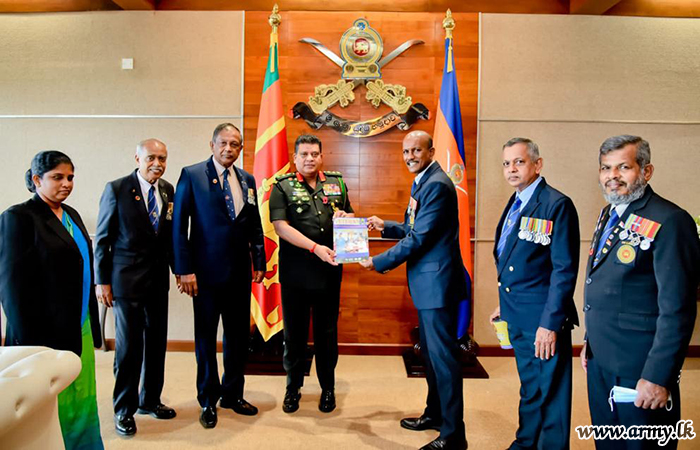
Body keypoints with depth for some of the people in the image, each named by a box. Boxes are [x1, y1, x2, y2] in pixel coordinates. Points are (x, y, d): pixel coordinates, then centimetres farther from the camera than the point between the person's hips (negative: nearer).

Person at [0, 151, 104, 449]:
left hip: (80, 330, 7)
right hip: (46, 334, -6)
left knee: (82, 400, 12)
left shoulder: (71, 215, 12)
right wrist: (27, 341, -14)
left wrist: (91, 325, 14)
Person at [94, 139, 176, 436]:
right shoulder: (116, 189, -7)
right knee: (128, 346, 4)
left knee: (157, 343, 13)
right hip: (127, 279, -5)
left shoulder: (167, 191, 5)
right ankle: (123, 410, 22)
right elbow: (103, 238, -6)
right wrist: (102, 281, -7)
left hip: (158, 278, 5)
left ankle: (149, 400, 31)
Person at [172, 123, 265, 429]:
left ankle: (232, 394, 29)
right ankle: (208, 400, 24)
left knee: (238, 334, 12)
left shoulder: (247, 180, 9)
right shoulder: (192, 175, -4)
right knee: (206, 336, 8)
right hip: (207, 271, -4)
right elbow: (179, 225, -7)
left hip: (240, 272, 5)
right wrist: (184, 269, -11)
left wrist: (259, 262, 8)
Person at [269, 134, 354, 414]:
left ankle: (328, 388, 28)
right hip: (295, 273, -2)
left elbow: (352, 217, 18)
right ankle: (293, 387, 27)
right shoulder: (282, 187, 0)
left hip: (329, 271, 2)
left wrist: (344, 217, -7)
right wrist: (316, 248, -21)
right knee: (294, 332, 9)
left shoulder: (337, 184, 10)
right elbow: (281, 226, -11)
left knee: (327, 332, 12)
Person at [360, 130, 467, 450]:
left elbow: (419, 238, -20)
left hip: (437, 282, -11)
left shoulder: (436, 185, -17)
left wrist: (378, 262, -13)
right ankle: (435, 413, 37)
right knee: (430, 351, 20)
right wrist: (385, 226, 9)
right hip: (427, 281, 11)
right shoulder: (423, 182, 16)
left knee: (442, 355, -2)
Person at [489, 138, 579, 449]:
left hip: (543, 319, -8)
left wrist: (550, 323, -21)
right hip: (518, 317, 8)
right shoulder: (515, 204, 11)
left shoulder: (556, 205, -15)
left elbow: (564, 269, -19)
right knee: (529, 389, 23)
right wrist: (505, 305, 14)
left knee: (550, 395, 6)